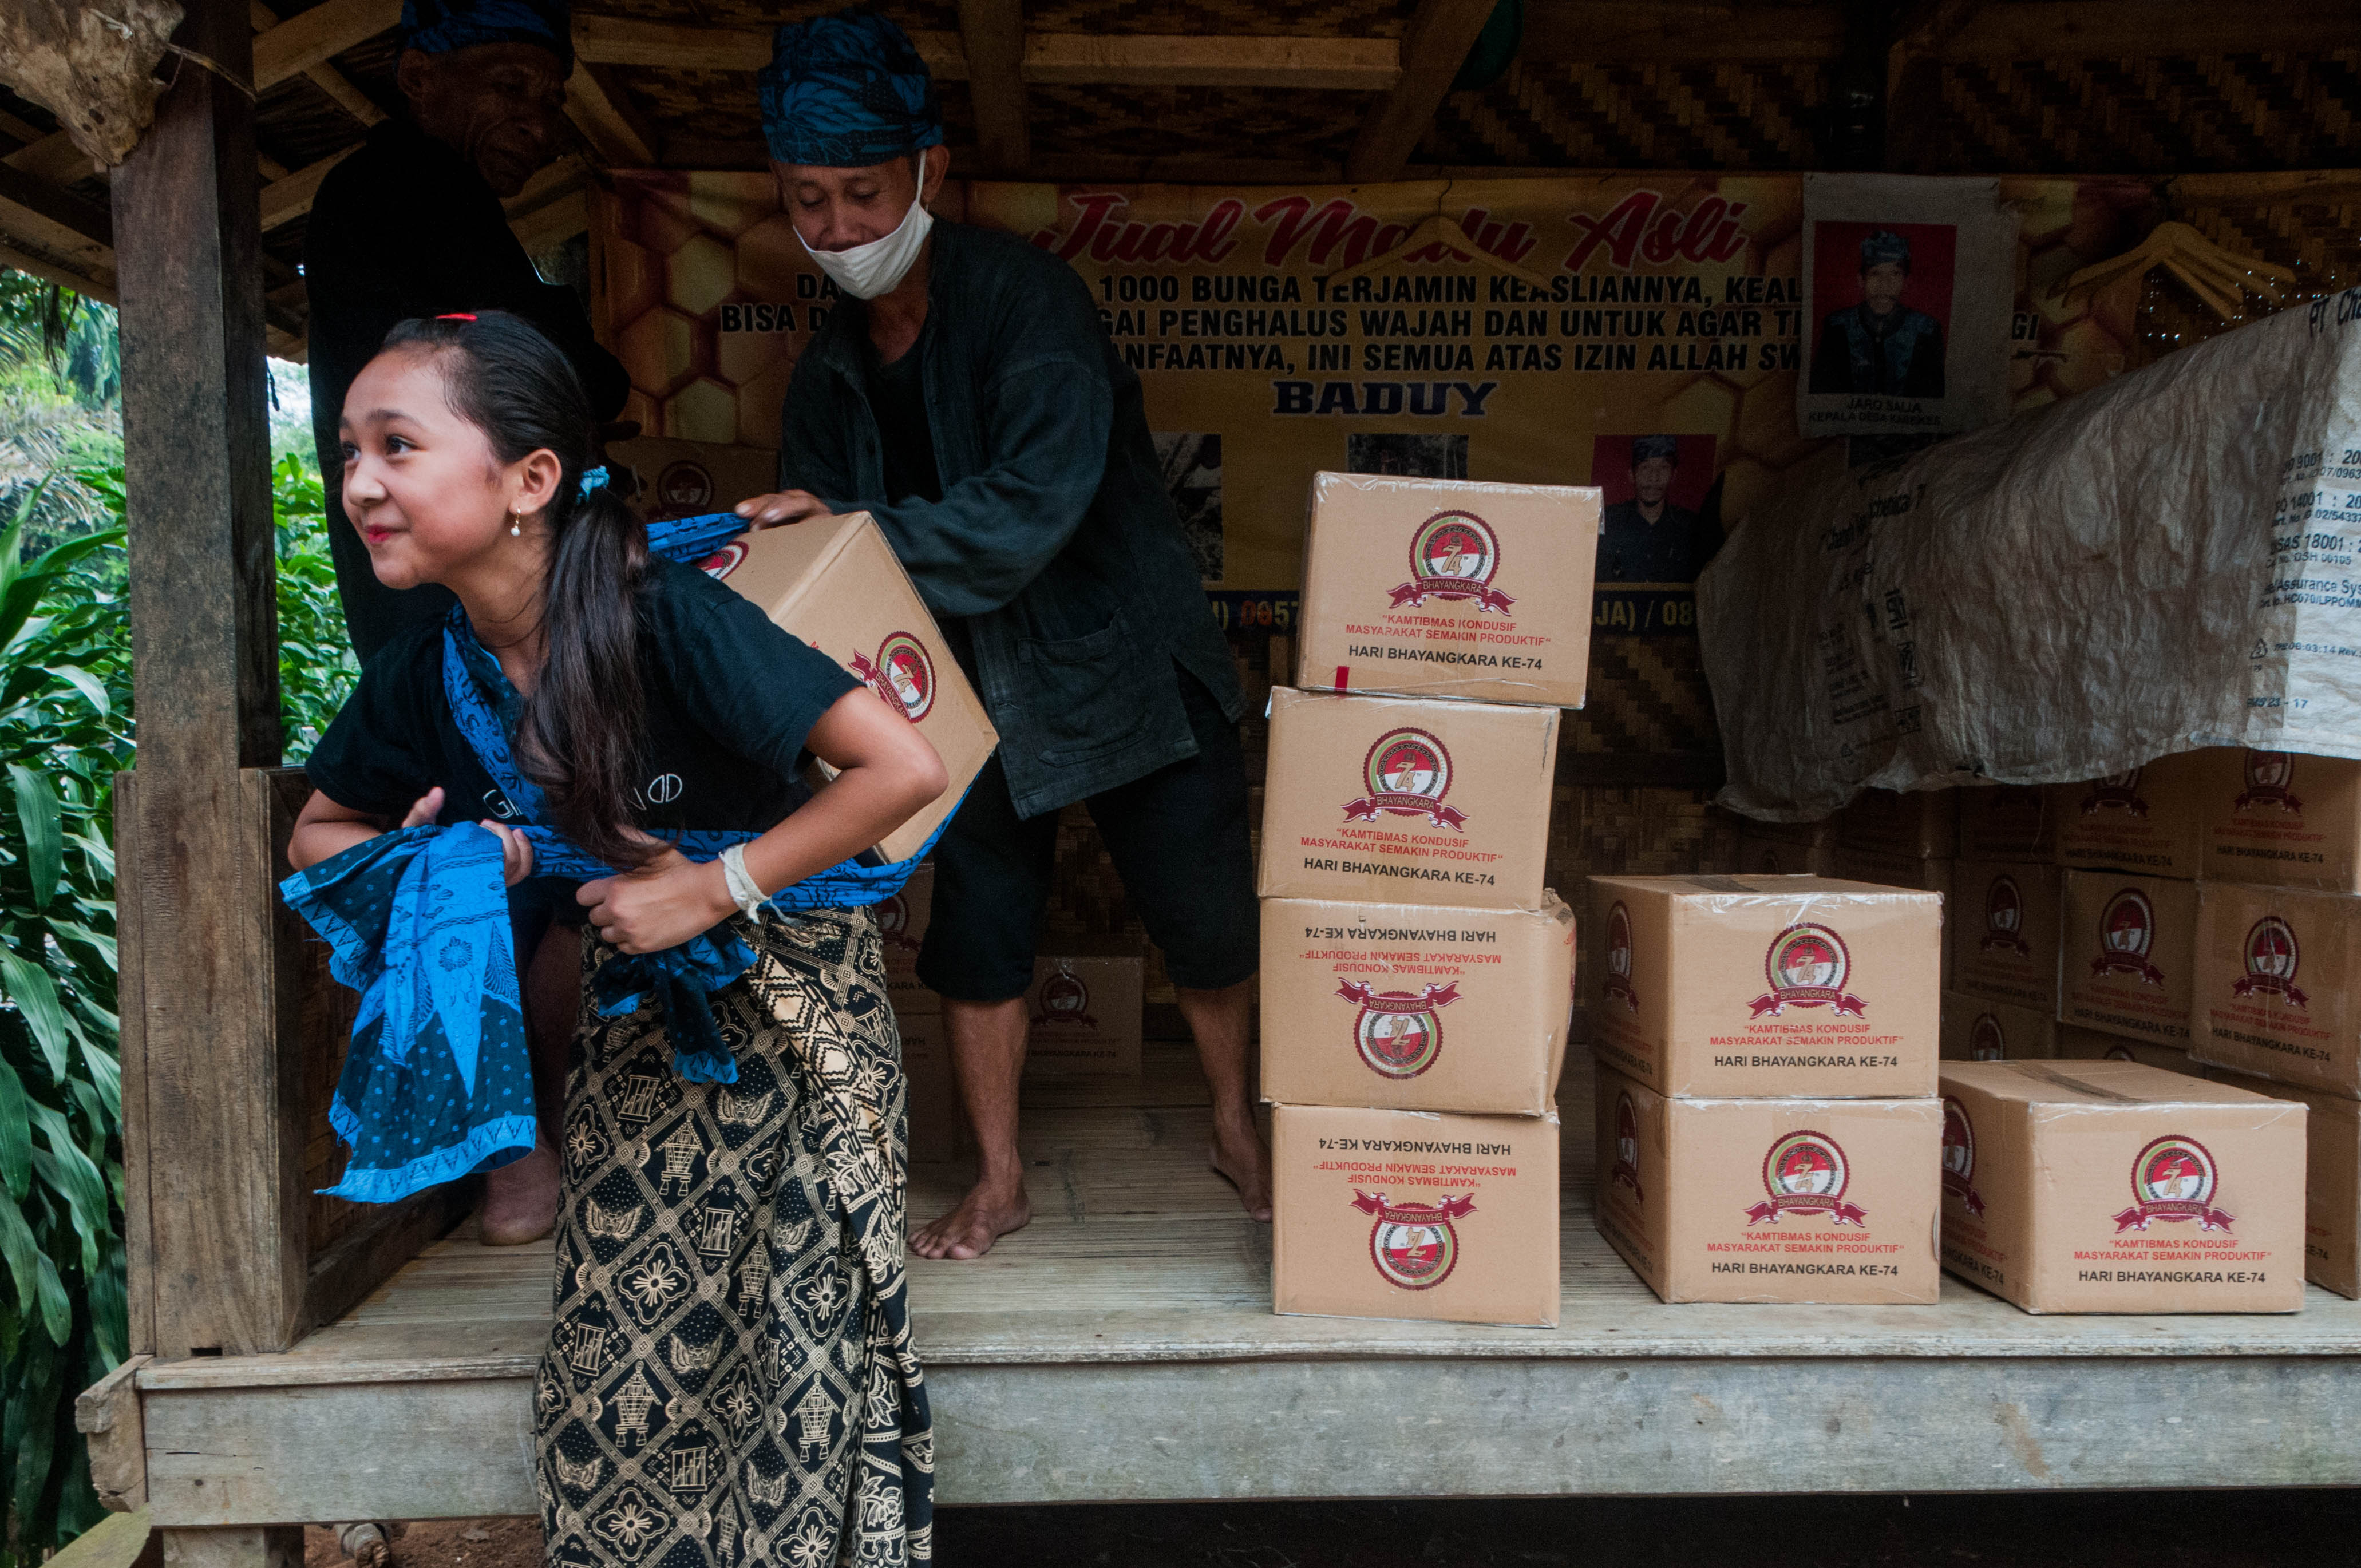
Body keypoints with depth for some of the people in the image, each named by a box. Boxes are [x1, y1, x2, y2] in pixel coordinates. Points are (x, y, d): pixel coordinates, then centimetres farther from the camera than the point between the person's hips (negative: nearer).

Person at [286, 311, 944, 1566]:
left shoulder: (666, 618, -25)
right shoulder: (427, 674, -6)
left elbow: (905, 768, -30)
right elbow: (320, 831, 12)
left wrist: (711, 891, -24)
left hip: (788, 1004, -5)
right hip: (637, 1024, 6)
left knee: (796, 1355, 0)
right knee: (618, 1358, 11)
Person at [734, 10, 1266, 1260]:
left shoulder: (1020, 297, -18)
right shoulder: (831, 372, 2)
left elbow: (1037, 504, -29)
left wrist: (858, 535, -31)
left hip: (1123, 660, -4)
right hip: (976, 684, 5)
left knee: (1201, 912, 5)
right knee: (976, 926, 5)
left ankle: (1235, 1125, 30)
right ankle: (999, 1183, 22)